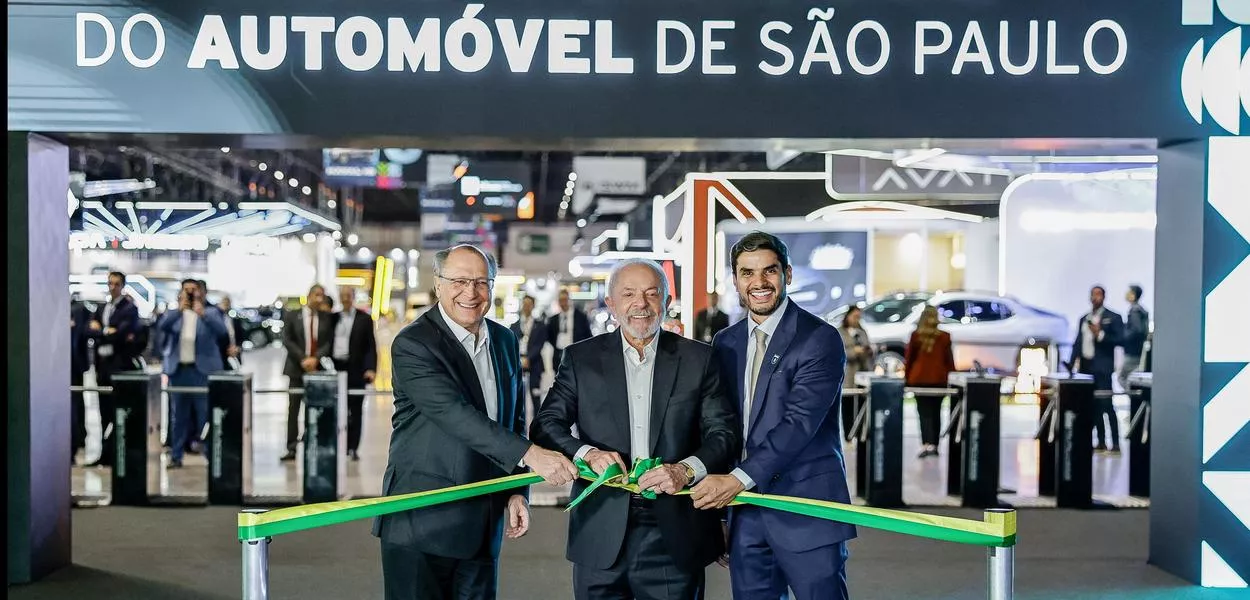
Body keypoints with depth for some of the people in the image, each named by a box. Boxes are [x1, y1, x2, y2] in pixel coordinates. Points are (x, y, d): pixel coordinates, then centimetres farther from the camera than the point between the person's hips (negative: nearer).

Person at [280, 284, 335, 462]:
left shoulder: (326, 318, 6)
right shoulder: (292, 316, 3)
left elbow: (328, 342, 1)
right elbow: (287, 340, -3)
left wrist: (316, 358, -14)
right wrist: (303, 359, -13)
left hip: (318, 368, 1)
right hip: (297, 368, -1)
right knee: (293, 409, 1)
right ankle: (292, 448, 3)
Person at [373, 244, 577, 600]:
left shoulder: (505, 341, 11)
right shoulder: (413, 344, -12)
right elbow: (456, 416, -24)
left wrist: (517, 491, 9)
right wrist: (531, 454, -30)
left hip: (482, 521, 6)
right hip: (422, 519, -6)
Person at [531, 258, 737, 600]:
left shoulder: (698, 359, 5)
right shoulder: (581, 359, 6)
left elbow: (724, 433, 1)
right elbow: (546, 424, 2)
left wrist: (687, 470, -17)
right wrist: (588, 453, -17)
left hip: (674, 535, 0)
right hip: (601, 538, 0)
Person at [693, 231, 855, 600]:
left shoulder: (820, 339, -8)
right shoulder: (725, 344, 11)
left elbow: (799, 423, -19)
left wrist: (738, 479, -26)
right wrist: (717, 505, 12)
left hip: (805, 509, -5)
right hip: (745, 512, 5)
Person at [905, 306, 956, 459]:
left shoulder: (916, 336, -2)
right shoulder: (945, 337, 0)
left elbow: (909, 357, 0)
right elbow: (949, 359, 3)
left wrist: (907, 377, 9)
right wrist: (951, 377, 10)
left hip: (919, 379, -1)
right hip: (939, 379, 1)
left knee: (924, 412, 0)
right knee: (936, 412, 12)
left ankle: (926, 443, -15)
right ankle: (934, 445, 16)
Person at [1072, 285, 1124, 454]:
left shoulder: (1113, 318, 0)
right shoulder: (1084, 319, 17)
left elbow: (1120, 339, -7)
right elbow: (1077, 343, 15)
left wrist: (1100, 335, -18)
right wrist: (1073, 363, 5)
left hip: (1102, 367, -6)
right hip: (1085, 366, 6)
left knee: (1106, 405, -10)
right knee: (1093, 406, 7)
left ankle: (1115, 444, -9)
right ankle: (1101, 442, 12)